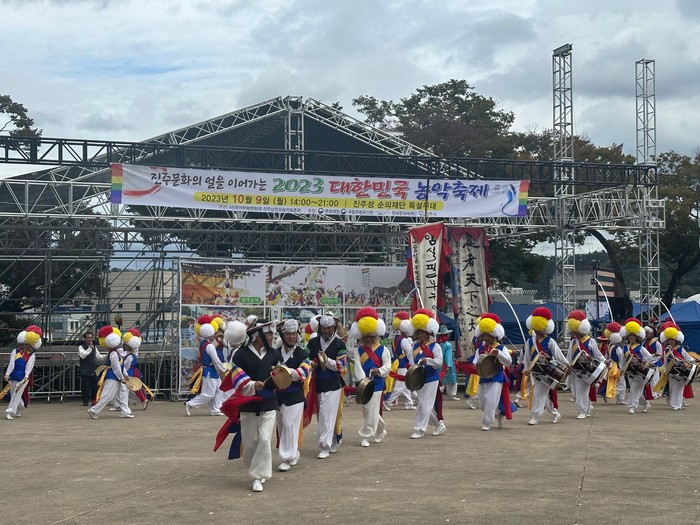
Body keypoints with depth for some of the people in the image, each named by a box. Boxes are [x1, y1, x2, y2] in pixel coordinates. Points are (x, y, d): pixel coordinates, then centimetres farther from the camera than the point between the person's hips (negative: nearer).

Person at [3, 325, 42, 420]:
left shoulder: (32, 355, 1)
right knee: (13, 394, 10)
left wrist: (26, 376, -23)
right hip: (13, 377, 3)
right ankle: (20, 408, 36)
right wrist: (7, 374, -16)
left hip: (23, 378, -3)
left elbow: (29, 366, -9)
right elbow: (11, 363, -5)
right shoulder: (15, 352, 5)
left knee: (17, 394, -10)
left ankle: (9, 412, -11)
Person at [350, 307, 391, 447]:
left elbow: (388, 365, -7)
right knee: (368, 410, 11)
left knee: (371, 411, -5)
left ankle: (366, 436, 1)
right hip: (363, 384, 4)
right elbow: (358, 367, -6)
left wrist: (378, 371, -26)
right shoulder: (359, 351, 6)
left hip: (377, 384, -3)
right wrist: (362, 380, -21)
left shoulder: (382, 349, -1)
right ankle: (380, 431, 30)